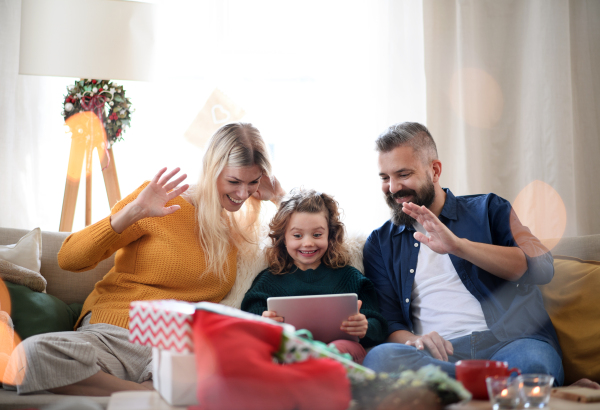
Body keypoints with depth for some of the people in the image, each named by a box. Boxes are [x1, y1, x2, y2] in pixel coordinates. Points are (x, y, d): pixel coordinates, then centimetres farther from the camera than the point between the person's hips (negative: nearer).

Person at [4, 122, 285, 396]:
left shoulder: (237, 226, 14)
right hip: (112, 334, 0)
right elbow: (68, 259, -2)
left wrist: (277, 199, 12)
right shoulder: (160, 199, 1)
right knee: (31, 355, -35)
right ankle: (147, 392, -20)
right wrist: (134, 212, -15)